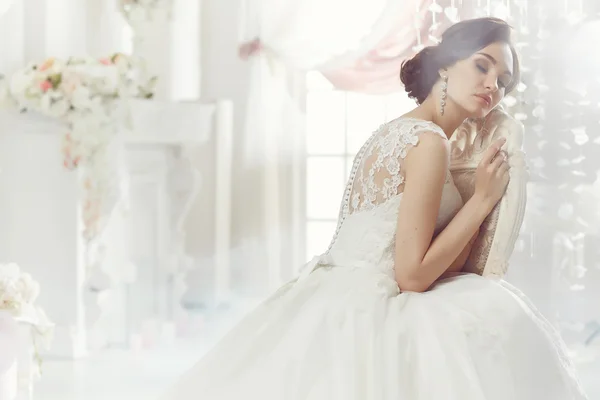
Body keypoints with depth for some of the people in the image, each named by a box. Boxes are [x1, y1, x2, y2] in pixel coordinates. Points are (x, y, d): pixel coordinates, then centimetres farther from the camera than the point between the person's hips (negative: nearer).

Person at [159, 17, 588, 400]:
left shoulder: (395, 130, 14)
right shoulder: (430, 141, -16)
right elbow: (412, 275, -18)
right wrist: (482, 198, -11)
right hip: (365, 314, -10)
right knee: (502, 321, -6)